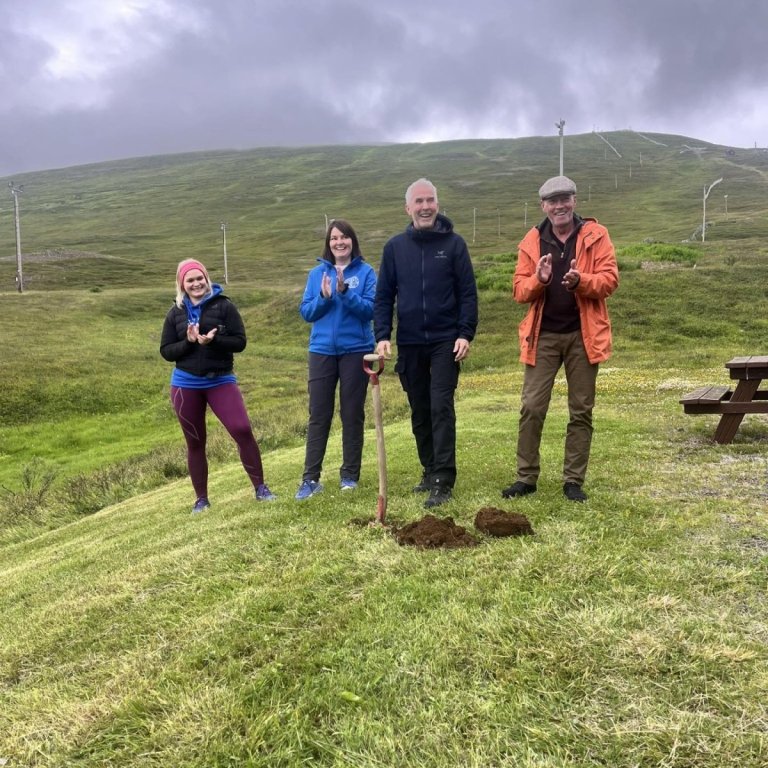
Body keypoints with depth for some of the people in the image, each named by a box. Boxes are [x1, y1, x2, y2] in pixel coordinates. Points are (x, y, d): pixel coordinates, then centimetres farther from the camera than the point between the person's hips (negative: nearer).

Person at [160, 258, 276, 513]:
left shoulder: (223, 306, -3)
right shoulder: (176, 313, 4)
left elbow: (240, 341, -7)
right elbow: (166, 351, 3)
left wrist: (213, 340, -22)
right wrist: (188, 342, -15)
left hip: (221, 380, -2)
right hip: (185, 385, 2)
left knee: (242, 429, -15)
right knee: (195, 442, 8)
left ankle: (260, 487, -1)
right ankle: (201, 499, 20)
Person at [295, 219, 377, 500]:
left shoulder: (366, 272, 0)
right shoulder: (318, 273, 7)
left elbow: (371, 309, -10)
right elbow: (306, 312, 3)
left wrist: (345, 292, -22)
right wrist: (324, 297, -14)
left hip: (356, 350, -2)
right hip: (322, 351, 2)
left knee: (352, 414, 6)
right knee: (318, 415, 2)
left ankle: (350, 475, 17)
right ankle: (310, 478, 5)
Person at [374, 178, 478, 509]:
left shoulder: (453, 243, 0)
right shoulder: (395, 247, 6)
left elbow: (468, 292, -2)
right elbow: (384, 295, 6)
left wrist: (466, 333, -11)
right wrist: (382, 336, -5)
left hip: (445, 341, -3)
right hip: (409, 344, 3)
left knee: (441, 407, -8)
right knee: (420, 411, 10)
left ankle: (443, 480, -5)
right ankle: (429, 470, 24)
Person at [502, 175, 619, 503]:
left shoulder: (595, 235, 0)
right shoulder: (532, 241, 5)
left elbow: (609, 279, -7)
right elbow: (519, 290, 1)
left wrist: (580, 281, -26)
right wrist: (539, 279, -20)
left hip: (583, 334, -1)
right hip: (543, 335, 1)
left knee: (581, 411, 6)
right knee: (532, 407, 0)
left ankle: (574, 480, 17)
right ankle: (526, 477, 11)